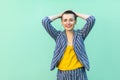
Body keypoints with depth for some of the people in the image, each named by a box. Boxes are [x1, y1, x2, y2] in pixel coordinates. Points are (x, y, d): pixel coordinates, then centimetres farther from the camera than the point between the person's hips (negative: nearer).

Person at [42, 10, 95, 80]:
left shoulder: (80, 34, 3)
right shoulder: (58, 35, 3)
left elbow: (92, 19, -8)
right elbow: (45, 21, -7)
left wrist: (76, 14, 4)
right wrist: (60, 15, 5)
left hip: (79, 73, 0)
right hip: (63, 74, 1)